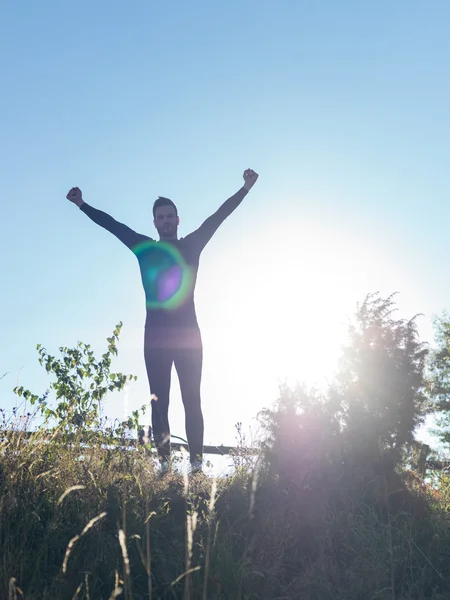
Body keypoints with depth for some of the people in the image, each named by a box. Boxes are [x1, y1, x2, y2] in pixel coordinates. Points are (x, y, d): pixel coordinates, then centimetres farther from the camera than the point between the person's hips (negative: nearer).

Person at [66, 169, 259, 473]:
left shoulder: (191, 245, 10)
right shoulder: (145, 247, 13)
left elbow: (219, 216, 5)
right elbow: (113, 225, 17)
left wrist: (245, 189, 0)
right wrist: (82, 205, 18)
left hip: (188, 333, -1)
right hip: (155, 335, 2)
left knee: (192, 400, -5)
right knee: (159, 402, -2)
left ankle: (197, 462, -8)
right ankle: (164, 462, -1)